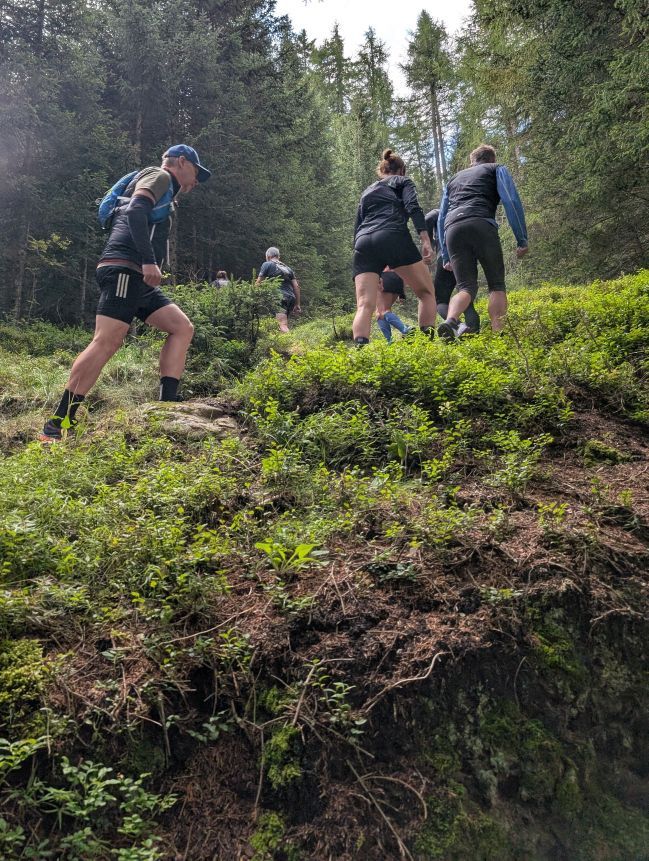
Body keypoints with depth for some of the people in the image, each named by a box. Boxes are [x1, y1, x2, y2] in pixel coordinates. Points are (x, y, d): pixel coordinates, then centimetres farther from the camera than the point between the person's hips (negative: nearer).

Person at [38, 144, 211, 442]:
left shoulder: (164, 195, 32)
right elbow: (135, 211, -15)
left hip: (138, 278, 10)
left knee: (182, 328, 3)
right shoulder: (159, 175, 4)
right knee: (106, 342, -19)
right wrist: (149, 260, -24)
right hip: (123, 269, -10)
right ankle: (56, 426, -18)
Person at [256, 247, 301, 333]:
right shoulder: (288, 268, 24)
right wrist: (297, 304, 19)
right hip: (291, 298, 7)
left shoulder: (267, 265, 8)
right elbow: (296, 286, 17)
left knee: (283, 325, -19)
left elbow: (259, 283, 6)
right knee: (285, 325, 13)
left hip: (280, 297, -7)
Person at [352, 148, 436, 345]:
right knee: (426, 292, 9)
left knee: (364, 305, -8)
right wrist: (426, 240, -10)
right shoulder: (403, 181, 22)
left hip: (363, 243, 4)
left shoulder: (366, 192, 35)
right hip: (393, 238, -4)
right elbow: (413, 207, 1)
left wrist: (373, 272, 29)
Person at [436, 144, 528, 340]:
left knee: (466, 287, 4)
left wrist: (446, 256, 30)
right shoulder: (497, 169, 24)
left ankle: (450, 320, -27)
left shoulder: (454, 179, 36)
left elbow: (441, 219, 30)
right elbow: (512, 202, 7)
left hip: (452, 229, 4)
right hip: (481, 225, -3)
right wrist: (522, 240, 5)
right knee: (497, 285, 5)